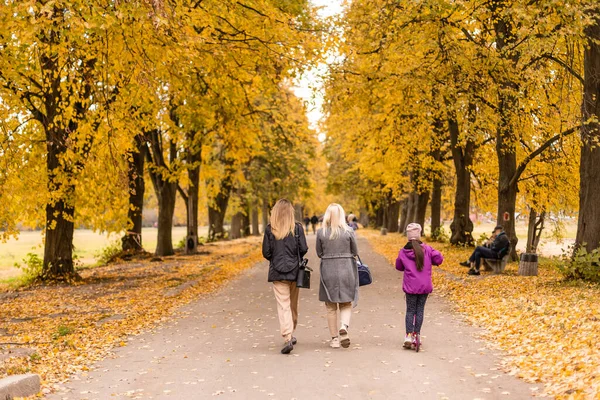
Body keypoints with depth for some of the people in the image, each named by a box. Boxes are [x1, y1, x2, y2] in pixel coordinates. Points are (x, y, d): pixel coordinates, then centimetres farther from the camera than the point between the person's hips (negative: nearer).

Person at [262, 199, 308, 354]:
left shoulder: (270, 229, -4)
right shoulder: (297, 228, -4)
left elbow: (266, 252, -4)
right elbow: (303, 249, -7)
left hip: (277, 272, -1)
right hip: (294, 271, 1)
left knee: (283, 305, -3)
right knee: (293, 304, 17)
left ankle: (287, 339, -16)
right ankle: (290, 334, 31)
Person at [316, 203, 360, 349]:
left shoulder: (321, 233, -4)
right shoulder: (349, 231, -6)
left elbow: (319, 253, 3)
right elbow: (355, 252, 2)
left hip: (328, 271, 0)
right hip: (346, 270, 0)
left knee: (331, 307, 10)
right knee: (346, 304, 12)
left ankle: (335, 338, 12)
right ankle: (344, 326, -14)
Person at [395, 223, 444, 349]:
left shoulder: (403, 252, -2)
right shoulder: (426, 249, -5)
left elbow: (399, 266, 10)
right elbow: (439, 258, -9)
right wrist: (430, 262, 11)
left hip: (410, 286, 0)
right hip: (425, 286, 0)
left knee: (410, 310, 7)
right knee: (420, 309, 11)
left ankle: (409, 335, -2)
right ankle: (417, 334, 13)